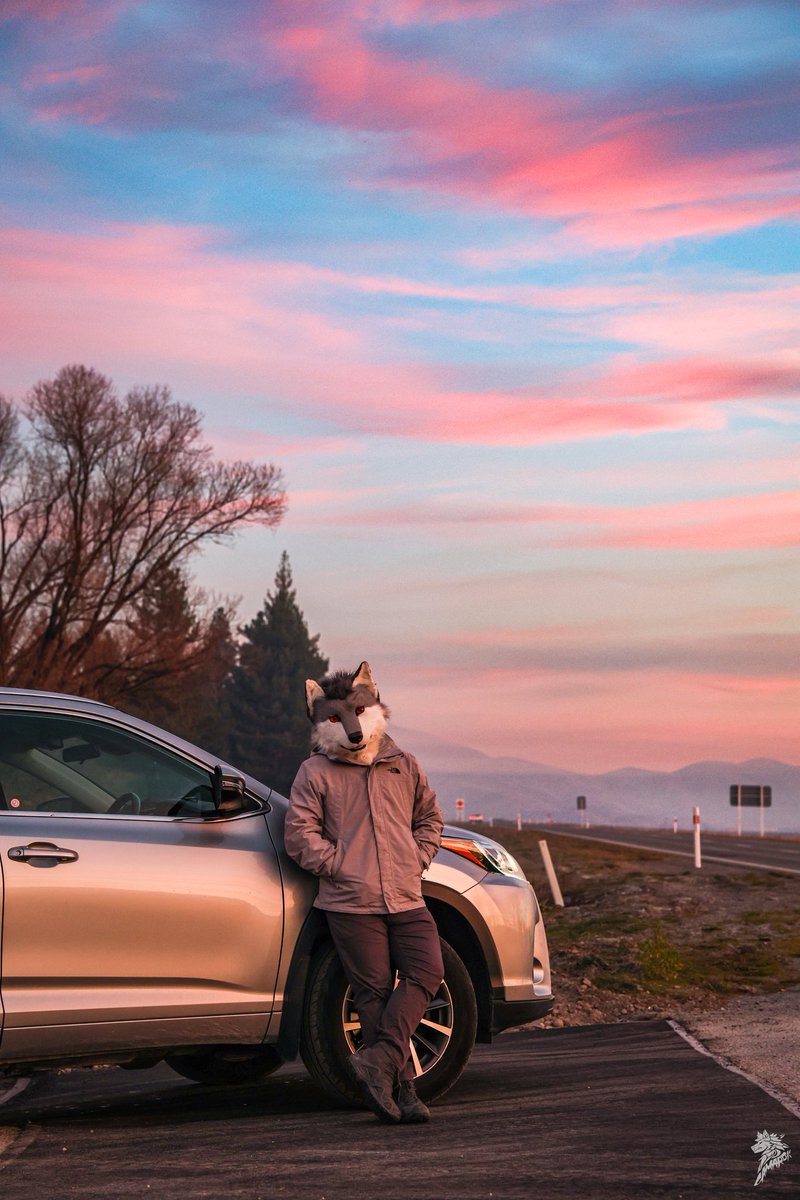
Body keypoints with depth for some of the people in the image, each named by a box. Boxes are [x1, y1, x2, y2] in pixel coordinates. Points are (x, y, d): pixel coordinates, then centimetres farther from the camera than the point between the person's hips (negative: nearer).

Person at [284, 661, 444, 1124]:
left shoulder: (404, 767, 15)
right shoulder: (316, 773, 3)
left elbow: (429, 819, 25)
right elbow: (300, 834, -3)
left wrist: (416, 861, 9)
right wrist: (341, 868, -7)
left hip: (407, 898, 4)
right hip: (352, 904, -4)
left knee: (425, 973, -12)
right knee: (375, 993, -4)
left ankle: (379, 1059, -14)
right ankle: (401, 1086, -1)